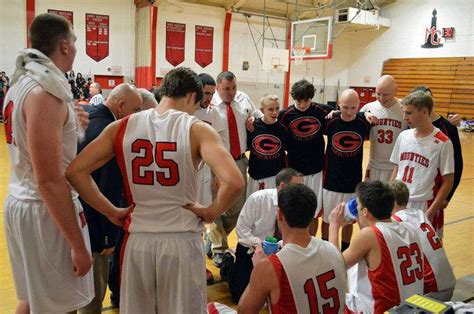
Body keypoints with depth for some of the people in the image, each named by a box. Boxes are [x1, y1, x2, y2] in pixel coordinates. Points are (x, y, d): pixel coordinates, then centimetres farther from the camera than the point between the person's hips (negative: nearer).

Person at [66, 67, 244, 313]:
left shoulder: (122, 126, -1)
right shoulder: (197, 129, -10)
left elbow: (74, 171, -3)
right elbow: (234, 182, -23)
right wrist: (211, 212, -6)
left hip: (137, 240, 3)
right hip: (181, 240, -2)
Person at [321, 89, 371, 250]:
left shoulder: (364, 122, -10)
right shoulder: (330, 121, -11)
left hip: (353, 182, 1)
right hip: (331, 181, -1)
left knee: (348, 220, 16)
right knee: (327, 219, 14)